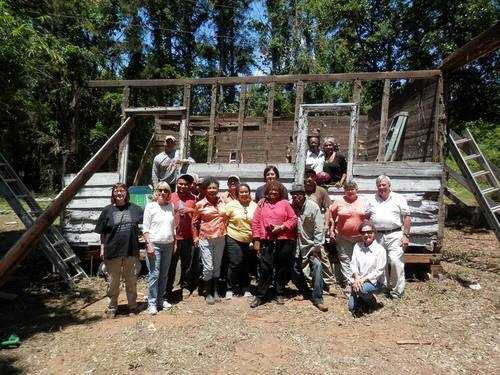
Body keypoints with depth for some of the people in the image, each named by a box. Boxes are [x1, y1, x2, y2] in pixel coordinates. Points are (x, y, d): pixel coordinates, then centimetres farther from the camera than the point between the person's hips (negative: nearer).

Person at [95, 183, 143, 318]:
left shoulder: (134, 208, 2)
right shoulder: (108, 210, 0)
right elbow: (102, 233, 4)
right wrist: (102, 248, 1)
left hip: (131, 251, 1)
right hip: (113, 251, -1)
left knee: (131, 279, 13)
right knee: (113, 281, 11)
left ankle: (132, 305, 29)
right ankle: (112, 307, 28)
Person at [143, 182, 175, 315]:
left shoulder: (170, 206, 8)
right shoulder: (150, 206, -4)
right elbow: (145, 228, -6)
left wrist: (174, 242, 12)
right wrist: (149, 244, -14)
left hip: (168, 244, 5)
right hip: (154, 244, -4)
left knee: (164, 274, 11)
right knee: (154, 274, -4)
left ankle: (160, 300, 24)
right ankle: (152, 303, 6)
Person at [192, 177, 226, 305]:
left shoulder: (222, 202, 2)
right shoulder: (200, 205, -5)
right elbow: (194, 222, 4)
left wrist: (225, 231, 8)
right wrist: (195, 236, -1)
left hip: (220, 238, 3)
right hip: (205, 239, -3)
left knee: (217, 265, 14)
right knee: (208, 267, -1)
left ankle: (215, 290, 30)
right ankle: (208, 293, 16)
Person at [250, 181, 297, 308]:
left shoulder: (285, 203, 6)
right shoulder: (262, 204, 7)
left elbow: (293, 219, 4)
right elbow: (255, 222, 5)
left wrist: (281, 227, -10)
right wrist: (256, 240, 0)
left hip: (284, 241, 1)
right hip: (266, 241, 0)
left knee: (282, 269, 9)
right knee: (265, 268, -1)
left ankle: (279, 294, 25)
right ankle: (260, 296, 10)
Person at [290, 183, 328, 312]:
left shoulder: (312, 206, -11)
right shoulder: (291, 206, -1)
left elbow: (319, 228, -13)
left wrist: (317, 247, -15)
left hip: (311, 244, -4)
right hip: (297, 244, 4)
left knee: (316, 266, -15)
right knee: (295, 268, 10)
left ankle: (318, 298, -7)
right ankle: (305, 293, 30)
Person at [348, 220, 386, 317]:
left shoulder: (380, 249, -11)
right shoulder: (357, 246, 3)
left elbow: (379, 271, -14)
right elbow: (353, 264, -1)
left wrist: (363, 279, -21)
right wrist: (357, 278, -19)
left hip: (375, 281, -4)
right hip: (358, 279, 4)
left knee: (362, 289, -35)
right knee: (351, 307, -8)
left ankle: (372, 303, -2)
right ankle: (362, 300, 25)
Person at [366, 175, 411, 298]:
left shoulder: (399, 199, 4)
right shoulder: (372, 200, 13)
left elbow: (407, 217, 1)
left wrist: (406, 235, -5)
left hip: (395, 235, -3)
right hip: (377, 236, 3)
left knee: (396, 261, -11)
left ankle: (396, 290, 3)